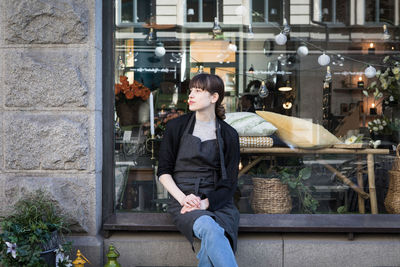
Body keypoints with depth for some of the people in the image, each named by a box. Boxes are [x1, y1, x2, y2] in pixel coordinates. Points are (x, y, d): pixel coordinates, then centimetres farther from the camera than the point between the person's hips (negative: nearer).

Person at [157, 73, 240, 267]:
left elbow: (230, 182, 5)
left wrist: (206, 202, -13)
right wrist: (183, 198, -11)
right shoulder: (176, 127, 8)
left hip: (217, 202, 1)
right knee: (210, 229, -35)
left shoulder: (228, 135, 8)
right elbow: (163, 172, 7)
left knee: (212, 244, -33)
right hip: (183, 199, -1)